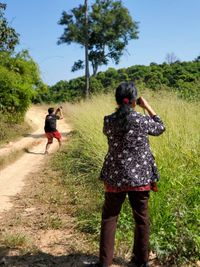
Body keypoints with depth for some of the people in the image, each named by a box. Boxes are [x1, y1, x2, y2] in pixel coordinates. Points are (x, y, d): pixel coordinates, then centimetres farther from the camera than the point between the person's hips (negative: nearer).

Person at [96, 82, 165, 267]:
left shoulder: (108, 121, -6)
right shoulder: (142, 120, -11)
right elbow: (160, 128, 9)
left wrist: (122, 111, 17)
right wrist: (148, 107, 13)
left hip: (115, 177, 1)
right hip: (140, 177, -1)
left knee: (109, 218, 12)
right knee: (142, 218, 14)